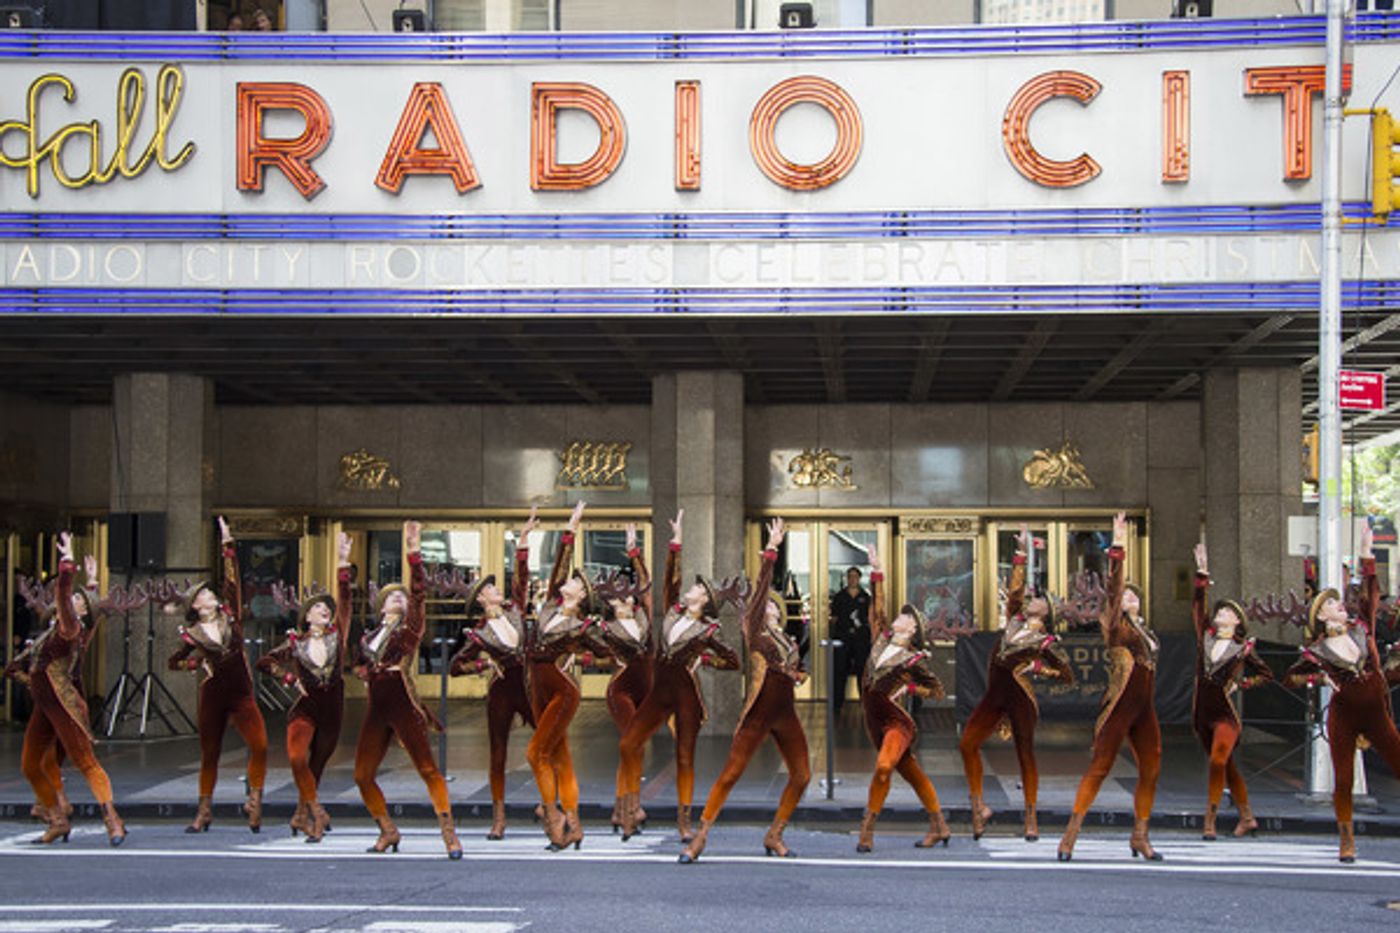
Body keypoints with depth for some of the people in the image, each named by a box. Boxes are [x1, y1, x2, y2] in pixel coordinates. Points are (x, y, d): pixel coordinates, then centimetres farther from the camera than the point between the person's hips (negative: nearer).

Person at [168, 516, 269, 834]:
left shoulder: (229, 615, 5)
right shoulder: (191, 635, 2)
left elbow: (232, 580, -1)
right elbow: (173, 662, 13)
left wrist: (228, 545, -5)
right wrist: (197, 663, -2)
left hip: (242, 693, 1)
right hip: (213, 697, -1)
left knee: (259, 746, -15)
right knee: (209, 754, 5)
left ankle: (254, 802, -3)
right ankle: (204, 812, 16)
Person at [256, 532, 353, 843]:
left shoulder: (336, 636, 3)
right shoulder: (295, 644, 3)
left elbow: (344, 600, -6)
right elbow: (264, 662, 11)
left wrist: (343, 562, -13)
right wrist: (290, 678, -1)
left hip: (332, 711, 2)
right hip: (305, 708, -2)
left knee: (316, 766, 8)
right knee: (297, 757, -24)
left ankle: (302, 815, 24)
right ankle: (317, 813, -14)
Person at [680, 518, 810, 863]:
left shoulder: (786, 640, 19)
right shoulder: (753, 629, 2)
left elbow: (797, 669, 30)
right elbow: (761, 587, -8)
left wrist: (798, 675, 6)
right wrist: (771, 550, -11)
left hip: (786, 712, 7)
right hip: (759, 711, -6)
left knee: (802, 775, 4)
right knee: (731, 773, -8)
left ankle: (774, 837, 16)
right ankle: (700, 838, -5)